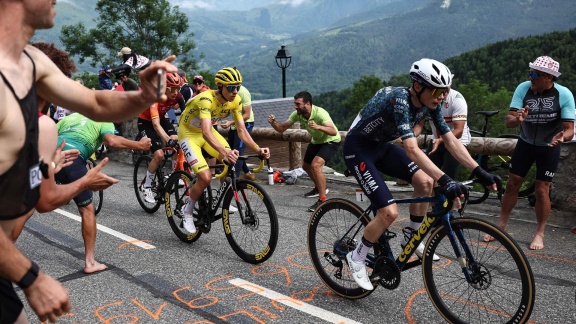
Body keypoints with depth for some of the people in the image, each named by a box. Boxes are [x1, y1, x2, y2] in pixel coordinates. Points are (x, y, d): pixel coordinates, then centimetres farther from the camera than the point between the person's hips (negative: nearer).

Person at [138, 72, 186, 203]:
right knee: (159, 155, -18)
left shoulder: (177, 96, -20)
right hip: (146, 122, -5)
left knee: (177, 144, -20)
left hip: (161, 118, 5)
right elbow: (156, 124, -45)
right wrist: (168, 140, -59)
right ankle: (146, 186, 1)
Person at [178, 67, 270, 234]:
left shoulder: (235, 100, -15)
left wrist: (257, 148, -31)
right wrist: (224, 151, -62)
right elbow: (206, 133, -47)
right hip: (189, 134, -6)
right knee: (205, 177, -20)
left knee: (231, 163, -14)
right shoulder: (206, 99, -35)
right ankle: (188, 212, 5)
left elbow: (241, 129, -15)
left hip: (208, 131, 6)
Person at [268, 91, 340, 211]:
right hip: (316, 141, 8)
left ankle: (322, 199, -17)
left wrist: (318, 127, -62)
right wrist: (273, 123, -30)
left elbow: (333, 131, -45)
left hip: (330, 141, -8)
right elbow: (282, 128, -9)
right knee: (306, 166, 19)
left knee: (315, 166, -27)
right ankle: (320, 188, 45)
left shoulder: (320, 113, -34)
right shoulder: (297, 114, -14)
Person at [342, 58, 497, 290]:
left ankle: (411, 239, 14)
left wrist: (479, 171, -13)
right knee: (389, 212, -15)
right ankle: (356, 258, 7)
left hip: (381, 145, 8)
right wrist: (445, 181, -50)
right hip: (358, 149, -8)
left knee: (425, 181, -7)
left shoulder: (430, 104, -8)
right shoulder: (400, 100, -32)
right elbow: (412, 149, -42)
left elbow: (451, 140, -6)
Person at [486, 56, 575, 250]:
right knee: (512, 185, 4)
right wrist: (517, 120, -44)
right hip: (525, 143, 2)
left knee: (541, 191, -2)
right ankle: (501, 226, 18)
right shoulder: (523, 88, -17)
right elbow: (508, 122, -20)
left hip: (549, 148, -2)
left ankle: (540, 234, 15)